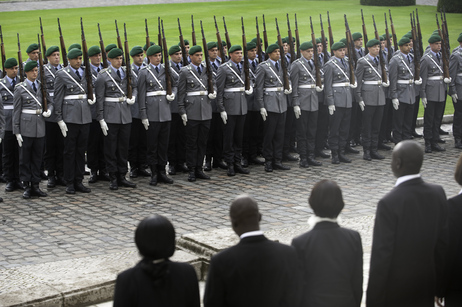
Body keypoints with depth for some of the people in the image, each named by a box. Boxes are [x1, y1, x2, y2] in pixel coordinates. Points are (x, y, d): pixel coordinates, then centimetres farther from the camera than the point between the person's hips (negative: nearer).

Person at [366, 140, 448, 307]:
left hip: (395, 293, -5)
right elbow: (443, 243, 3)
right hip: (426, 290, 5)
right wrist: (440, 287, 15)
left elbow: (381, 255, -18)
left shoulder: (389, 203, -21)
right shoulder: (437, 193, -4)